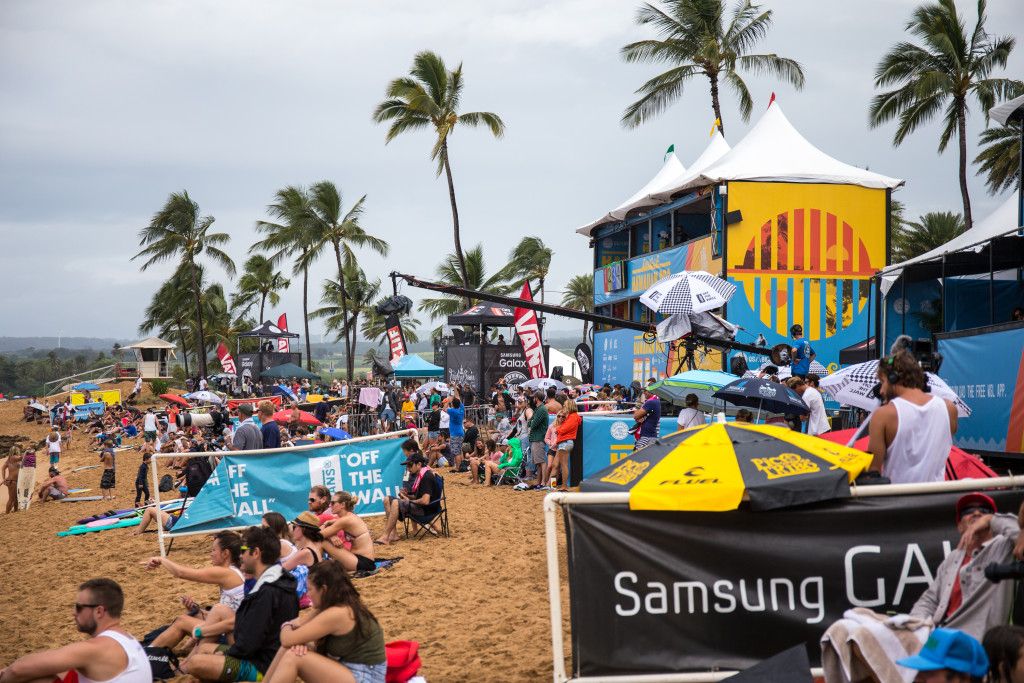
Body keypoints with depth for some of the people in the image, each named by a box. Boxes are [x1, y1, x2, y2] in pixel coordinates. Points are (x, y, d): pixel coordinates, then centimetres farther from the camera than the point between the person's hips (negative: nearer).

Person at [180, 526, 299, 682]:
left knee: (196, 662, -20)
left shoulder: (267, 593, -24)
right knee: (202, 648, 19)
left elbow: (249, 644, -24)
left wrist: (225, 654, -7)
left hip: (262, 667, -11)